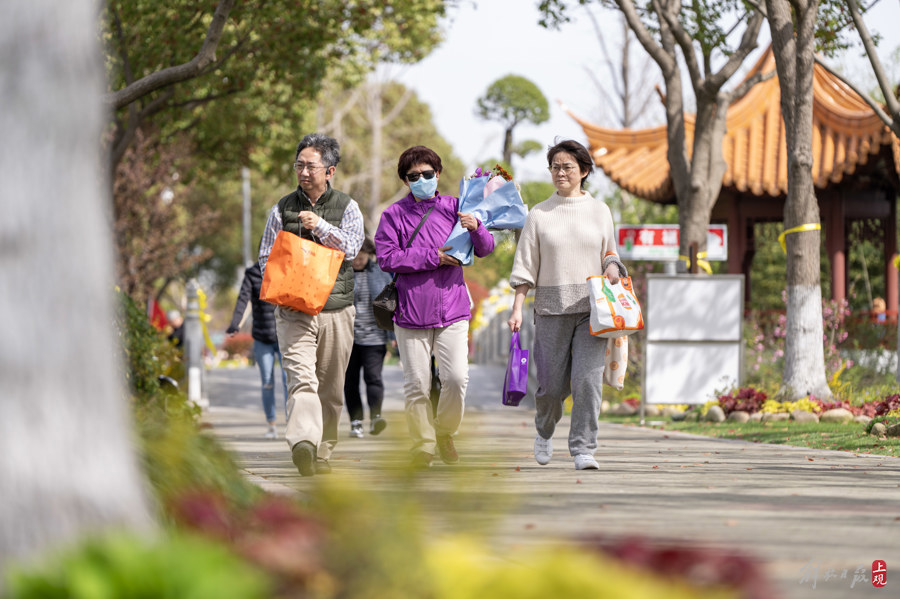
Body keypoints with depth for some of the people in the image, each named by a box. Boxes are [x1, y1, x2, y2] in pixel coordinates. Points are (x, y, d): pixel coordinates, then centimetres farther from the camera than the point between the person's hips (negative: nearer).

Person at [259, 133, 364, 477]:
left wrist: (320, 226, -16)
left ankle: (323, 453, 21)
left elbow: (351, 248, -5)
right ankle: (302, 443, -38)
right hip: (293, 310, -1)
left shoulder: (347, 207, 9)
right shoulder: (283, 209, 10)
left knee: (331, 390, 7)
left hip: (336, 310, 1)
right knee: (302, 379, -20)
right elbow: (266, 257, 11)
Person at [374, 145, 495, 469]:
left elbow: (486, 249, 9)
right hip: (411, 312, -1)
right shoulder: (394, 214, 5)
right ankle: (423, 445, 13)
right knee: (417, 385, 0)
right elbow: (387, 258, -7)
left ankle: (446, 432, 14)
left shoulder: (454, 207, 10)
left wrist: (476, 229, -14)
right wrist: (432, 258, -11)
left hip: (452, 310, 1)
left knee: (457, 378, -11)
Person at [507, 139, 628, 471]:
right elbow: (525, 266, 5)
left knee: (588, 378, -13)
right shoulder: (539, 215, 5)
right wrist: (517, 308, -3)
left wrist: (612, 267, -6)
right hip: (552, 307, 0)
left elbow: (609, 254, 18)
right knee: (552, 383, 2)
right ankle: (544, 431, 33)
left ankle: (583, 449, -8)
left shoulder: (600, 211, 9)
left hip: (591, 307, 0)